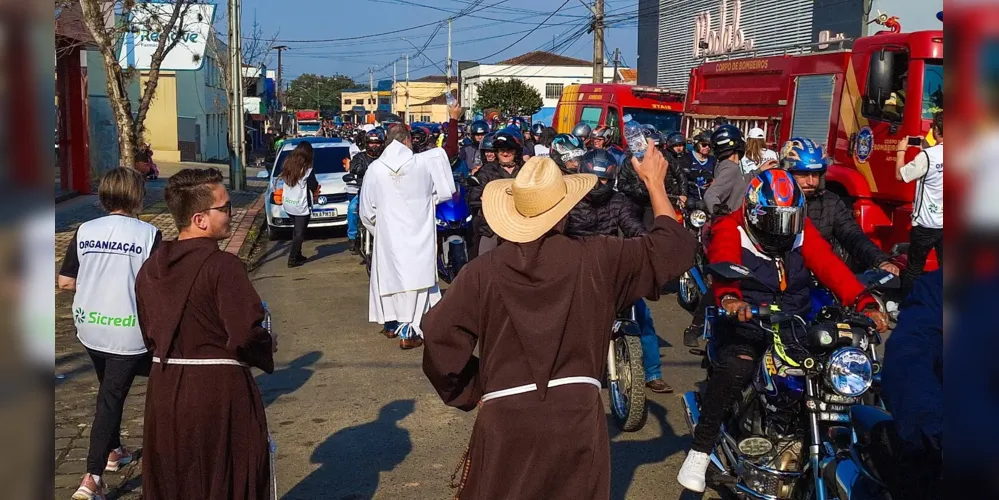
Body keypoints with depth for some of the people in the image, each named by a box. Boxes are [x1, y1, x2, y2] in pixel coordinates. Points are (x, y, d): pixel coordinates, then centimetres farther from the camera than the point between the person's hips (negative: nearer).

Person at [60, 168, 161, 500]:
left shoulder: (85, 231, -1)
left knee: (109, 389, 25)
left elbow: (65, 282, 1)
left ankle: (112, 451, 41)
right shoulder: (148, 234, -12)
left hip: (90, 327, 5)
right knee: (111, 398, 1)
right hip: (127, 331, -5)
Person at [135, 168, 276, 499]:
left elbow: (150, 336, 11)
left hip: (164, 388, 6)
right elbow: (246, 335, -23)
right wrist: (269, 344, -4)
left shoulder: (151, 267, 4)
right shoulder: (223, 266, -18)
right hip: (219, 390, -6)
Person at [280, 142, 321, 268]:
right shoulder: (307, 170, -16)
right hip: (301, 207, -6)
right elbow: (314, 187, -11)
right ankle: (292, 259, 3)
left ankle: (297, 255, 25)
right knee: (299, 233, 4)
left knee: (296, 230, 21)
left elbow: (283, 179, 7)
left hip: (288, 205, 6)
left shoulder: (287, 164, 1)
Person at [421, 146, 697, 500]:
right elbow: (672, 245, 8)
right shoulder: (596, 258, -2)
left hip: (504, 416, 0)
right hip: (577, 413, 1)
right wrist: (655, 183, 21)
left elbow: (439, 337, -8)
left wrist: (471, 388, 7)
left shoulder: (482, 271, -3)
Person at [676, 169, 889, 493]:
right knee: (735, 368, -33)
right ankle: (700, 451, -22)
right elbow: (723, 264, -27)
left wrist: (864, 303, -22)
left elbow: (829, 265, -5)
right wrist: (729, 297, -50)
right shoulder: (731, 230, -6)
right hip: (746, 322, -5)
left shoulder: (801, 228, 8)